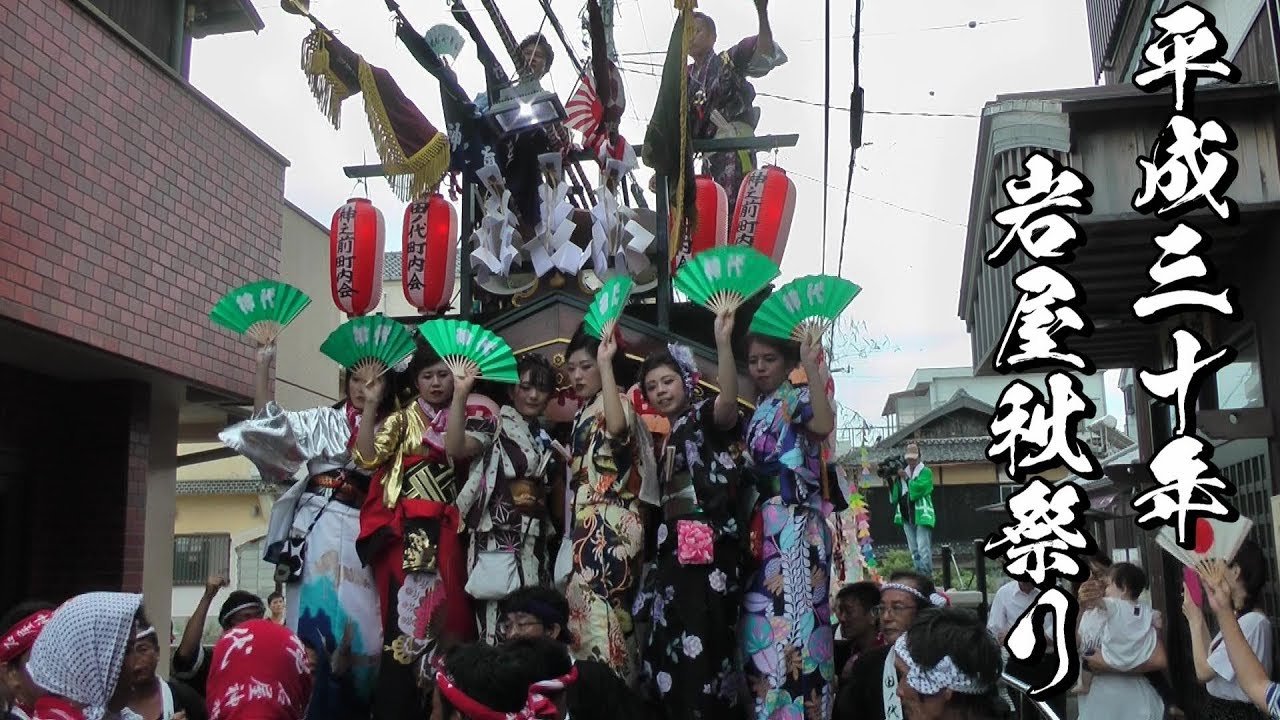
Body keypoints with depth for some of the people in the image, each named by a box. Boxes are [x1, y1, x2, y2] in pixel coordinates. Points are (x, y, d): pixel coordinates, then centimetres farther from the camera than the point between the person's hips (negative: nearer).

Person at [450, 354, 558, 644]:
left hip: (533, 543, 6)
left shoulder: (547, 438, 15)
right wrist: (460, 393, -30)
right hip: (496, 540, -6)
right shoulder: (495, 426, -3)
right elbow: (455, 449, -23)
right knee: (496, 622, -9)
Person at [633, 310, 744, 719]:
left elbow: (729, 400, -28)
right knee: (670, 649, 10)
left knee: (702, 648, -11)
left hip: (708, 550, -8)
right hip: (674, 551, 8)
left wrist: (723, 340, -38)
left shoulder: (706, 418, -4)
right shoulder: (664, 437, 18)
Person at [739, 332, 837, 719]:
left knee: (791, 613, -12)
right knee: (762, 615, 7)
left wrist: (812, 368, -23)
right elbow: (747, 471, 14)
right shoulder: (757, 412, 21)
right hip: (764, 526, 8)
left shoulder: (796, 398, 0)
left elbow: (824, 425, -24)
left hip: (794, 525, -8)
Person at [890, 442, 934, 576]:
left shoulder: (926, 472, -1)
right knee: (914, 550, 11)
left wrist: (906, 478, -13)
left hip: (922, 516, -6)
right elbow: (894, 496, 11)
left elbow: (918, 487, -18)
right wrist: (890, 480, -3)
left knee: (923, 549, -12)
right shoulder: (903, 472, 15)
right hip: (906, 517, 6)